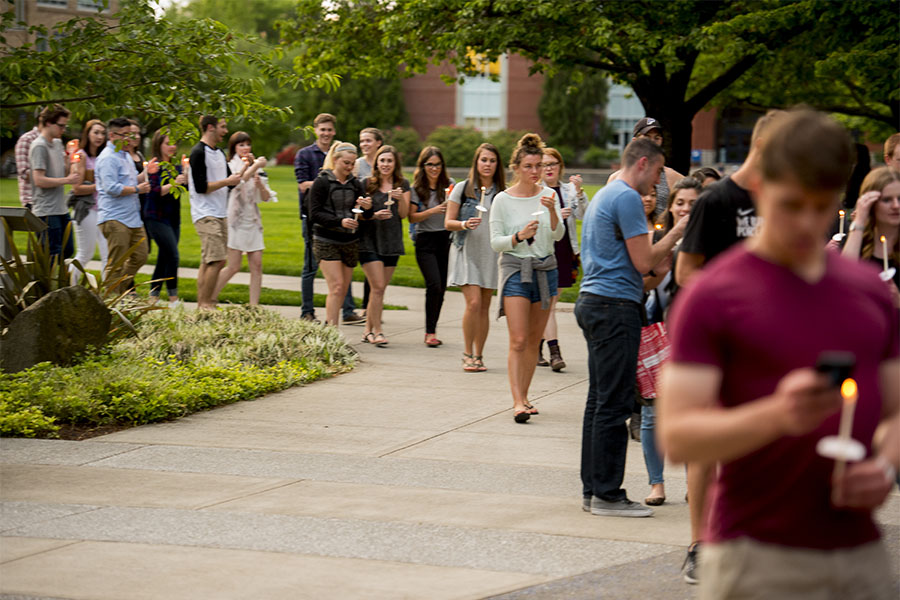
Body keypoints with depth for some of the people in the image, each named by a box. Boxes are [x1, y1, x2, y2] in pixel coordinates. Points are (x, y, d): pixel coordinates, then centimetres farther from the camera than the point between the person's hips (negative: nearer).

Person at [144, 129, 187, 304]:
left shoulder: (176, 167, 13)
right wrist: (173, 184, -24)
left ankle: (153, 296, 15)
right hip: (157, 217, -7)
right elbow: (154, 191, -16)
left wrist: (187, 176, -10)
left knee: (164, 258, 9)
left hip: (173, 218, 7)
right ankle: (173, 298, -11)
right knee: (173, 256, -14)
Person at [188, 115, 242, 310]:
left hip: (220, 214, 9)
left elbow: (231, 182, 22)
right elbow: (200, 187, -16)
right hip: (205, 214, -9)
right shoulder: (198, 153, -10)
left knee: (208, 262, 7)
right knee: (216, 260, -14)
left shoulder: (219, 153, 18)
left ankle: (202, 304, 8)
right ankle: (205, 304, -10)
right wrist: (226, 182, -12)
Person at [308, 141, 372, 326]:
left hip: (350, 241, 5)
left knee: (343, 290, 5)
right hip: (326, 241, -5)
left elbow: (367, 216, 8)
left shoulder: (355, 184, 8)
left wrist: (368, 208, -16)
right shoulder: (322, 182, -5)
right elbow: (315, 214, -10)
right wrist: (340, 221, -22)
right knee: (336, 286, -14)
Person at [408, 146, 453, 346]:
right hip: (425, 240, -3)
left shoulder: (449, 184, 5)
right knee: (434, 285, -16)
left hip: (446, 239, 3)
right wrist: (433, 211, -17)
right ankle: (430, 332, -7)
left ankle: (431, 331, 15)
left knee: (441, 288, 4)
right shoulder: (416, 188, -1)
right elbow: (412, 217, -4)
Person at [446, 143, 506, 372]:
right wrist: (465, 224, -17)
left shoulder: (503, 193, 6)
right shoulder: (462, 189, 1)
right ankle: (468, 354, -2)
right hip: (467, 251, -2)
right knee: (473, 302, -14)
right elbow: (448, 223, 1)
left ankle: (478, 356, 14)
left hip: (492, 253, 2)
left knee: (485, 306, 5)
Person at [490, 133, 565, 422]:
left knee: (534, 340, 7)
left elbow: (558, 234, -5)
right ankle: (518, 402, -17)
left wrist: (552, 211, -23)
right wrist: (519, 237, -19)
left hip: (546, 269, 3)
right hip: (515, 269, -3)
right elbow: (495, 242, -2)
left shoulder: (549, 195, 4)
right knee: (518, 341, -12)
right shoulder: (502, 200, -3)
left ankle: (523, 396, 18)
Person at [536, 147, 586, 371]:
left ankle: (537, 350, 21)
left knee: (549, 301, 11)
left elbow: (581, 214, -4)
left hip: (564, 253, 4)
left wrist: (579, 192, -19)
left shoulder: (568, 190, 9)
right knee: (547, 304, -7)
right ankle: (554, 352, -12)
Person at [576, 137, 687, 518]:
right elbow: (644, 262, -14)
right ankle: (607, 495, -6)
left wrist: (666, 244, 21)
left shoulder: (604, 195, 21)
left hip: (592, 301, 11)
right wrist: (676, 234, -3)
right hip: (616, 305, -11)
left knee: (600, 400, 12)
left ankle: (593, 489, 15)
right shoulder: (627, 198, -11)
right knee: (614, 404, -8)